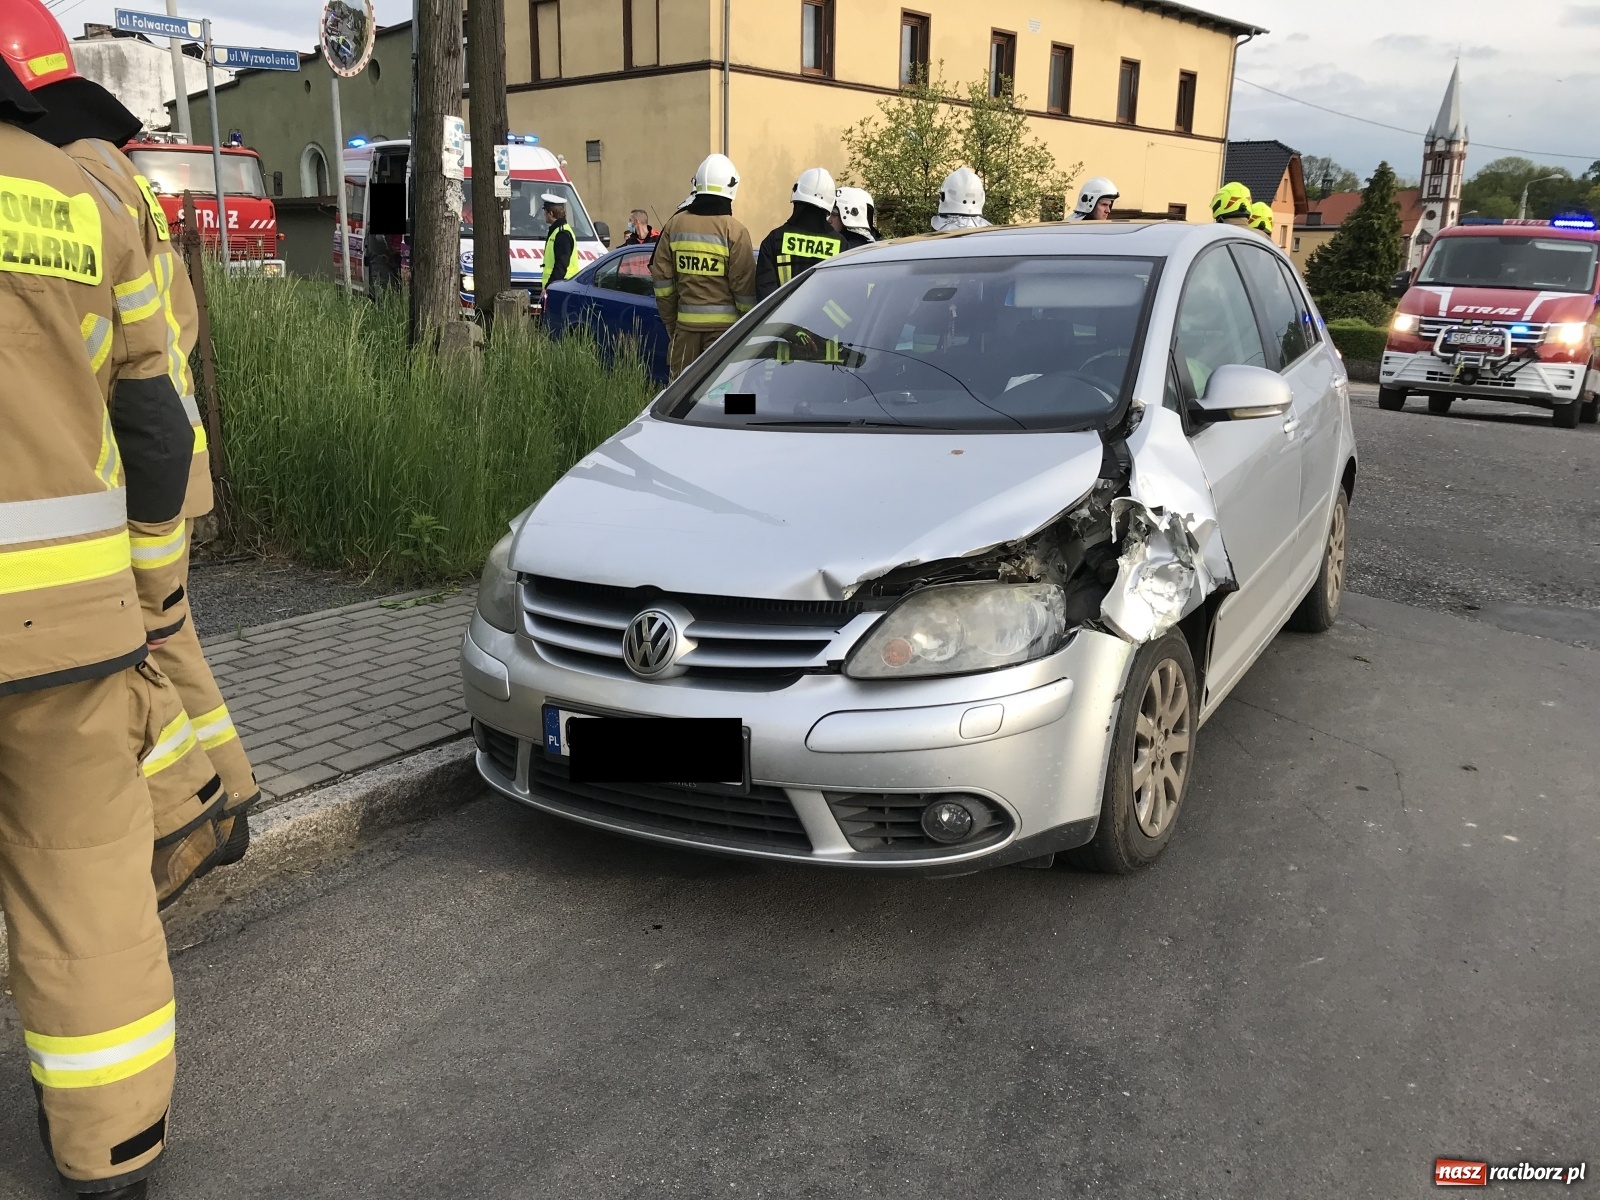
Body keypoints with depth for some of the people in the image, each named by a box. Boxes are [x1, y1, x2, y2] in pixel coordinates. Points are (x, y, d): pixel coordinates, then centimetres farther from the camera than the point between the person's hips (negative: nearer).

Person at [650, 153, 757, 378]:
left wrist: (670, 322, 15)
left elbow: (661, 277, 8)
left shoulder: (675, 224, 5)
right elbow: (744, 284, -7)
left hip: (686, 322, 4)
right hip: (723, 324, -3)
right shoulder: (734, 231, -8)